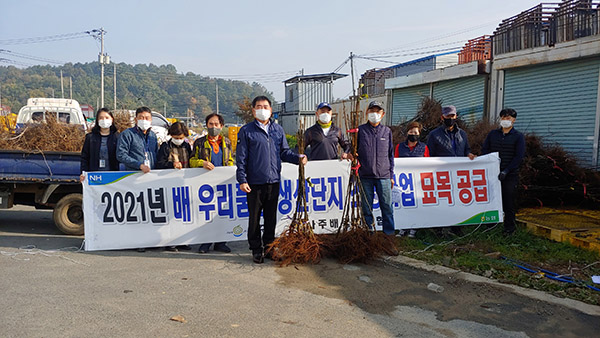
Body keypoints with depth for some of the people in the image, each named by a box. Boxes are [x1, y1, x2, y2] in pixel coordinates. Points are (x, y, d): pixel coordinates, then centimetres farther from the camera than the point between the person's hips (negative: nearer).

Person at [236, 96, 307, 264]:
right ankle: (256, 249, 18)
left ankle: (269, 246, 26)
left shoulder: (278, 130, 11)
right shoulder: (246, 131, 0)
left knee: (271, 217, 12)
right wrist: (242, 180, -9)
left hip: (274, 181, 4)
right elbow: (241, 157, -2)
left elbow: (284, 151, 15)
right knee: (254, 217, 5)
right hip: (255, 183, -3)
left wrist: (298, 158, -4)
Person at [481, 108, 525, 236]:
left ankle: (509, 227, 15)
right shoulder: (492, 134, 10)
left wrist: (506, 171, -14)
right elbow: (484, 150, 10)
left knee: (508, 201, 2)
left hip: (510, 175, -3)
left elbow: (519, 157, -6)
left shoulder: (518, 136, 0)